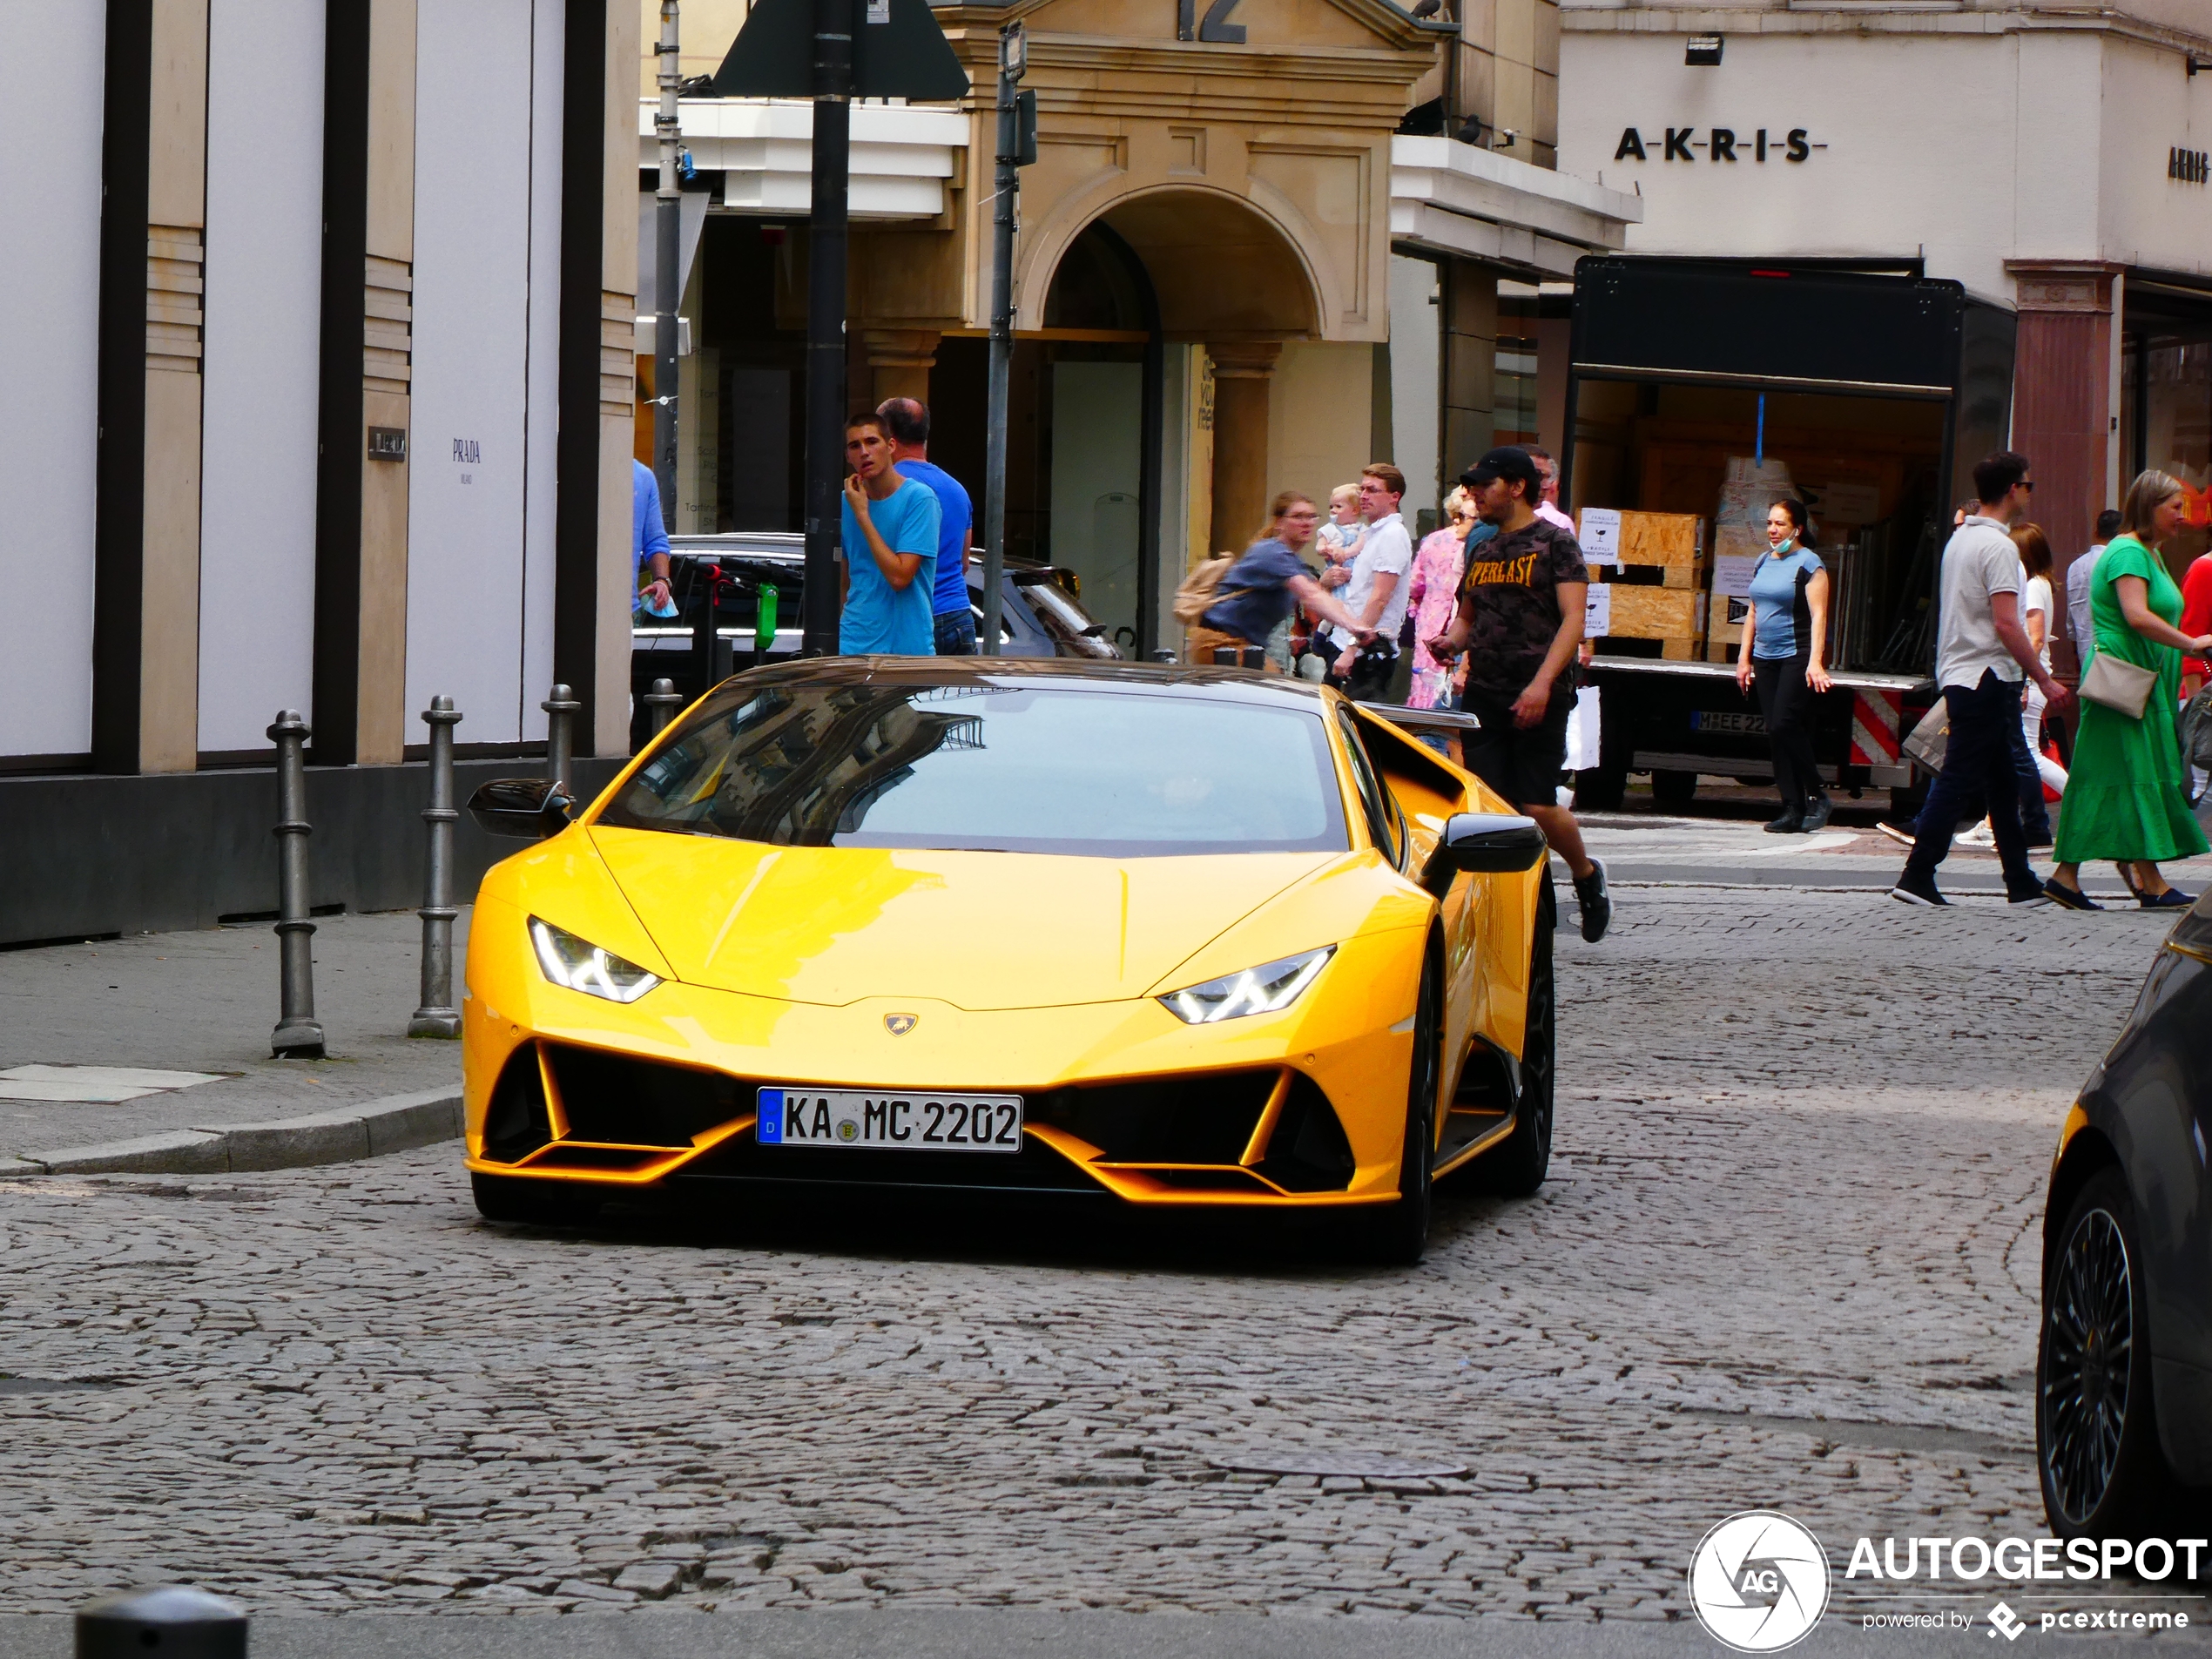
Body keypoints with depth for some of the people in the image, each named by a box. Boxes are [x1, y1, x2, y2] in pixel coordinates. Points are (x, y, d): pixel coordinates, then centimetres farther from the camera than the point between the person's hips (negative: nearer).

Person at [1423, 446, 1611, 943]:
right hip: (1482, 695, 6)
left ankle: (1587, 874, 20)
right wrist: (1450, 641, 3)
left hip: (1538, 699, -6)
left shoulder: (1556, 543, -3)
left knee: (1539, 808, -8)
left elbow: (1573, 621, -11)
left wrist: (1543, 682, -23)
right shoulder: (1482, 551, 17)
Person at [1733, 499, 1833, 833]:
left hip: (1797, 656, -7)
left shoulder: (1809, 564, -7)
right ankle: (1793, 810, 4)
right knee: (1776, 734, 3)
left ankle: (1816, 797, -4)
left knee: (1785, 726, -17)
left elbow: (1818, 615, -13)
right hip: (1767, 659, 7)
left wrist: (1815, 661, -22)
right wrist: (1744, 657, 16)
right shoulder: (1765, 562, 15)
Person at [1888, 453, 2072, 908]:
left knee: (2002, 781, 13)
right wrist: (2044, 680, -16)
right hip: (1986, 678, -10)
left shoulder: (1960, 537, 15)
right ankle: (1917, 877, -9)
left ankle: (2021, 883, 16)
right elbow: (2006, 624, -21)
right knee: (1958, 779, -8)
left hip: (1958, 676, 10)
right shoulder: (1998, 546, -14)